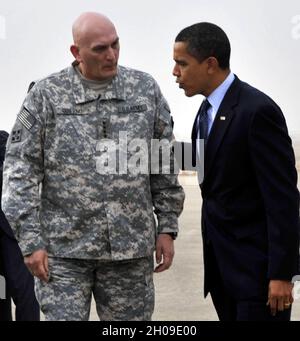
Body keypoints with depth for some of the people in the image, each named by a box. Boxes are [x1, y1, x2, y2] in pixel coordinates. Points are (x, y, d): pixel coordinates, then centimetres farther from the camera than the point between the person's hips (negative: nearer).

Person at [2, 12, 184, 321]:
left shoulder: (146, 89, 6)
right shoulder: (46, 95, 0)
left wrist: (167, 228, 6)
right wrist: (30, 241, -7)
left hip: (131, 248, 2)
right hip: (64, 249, -2)